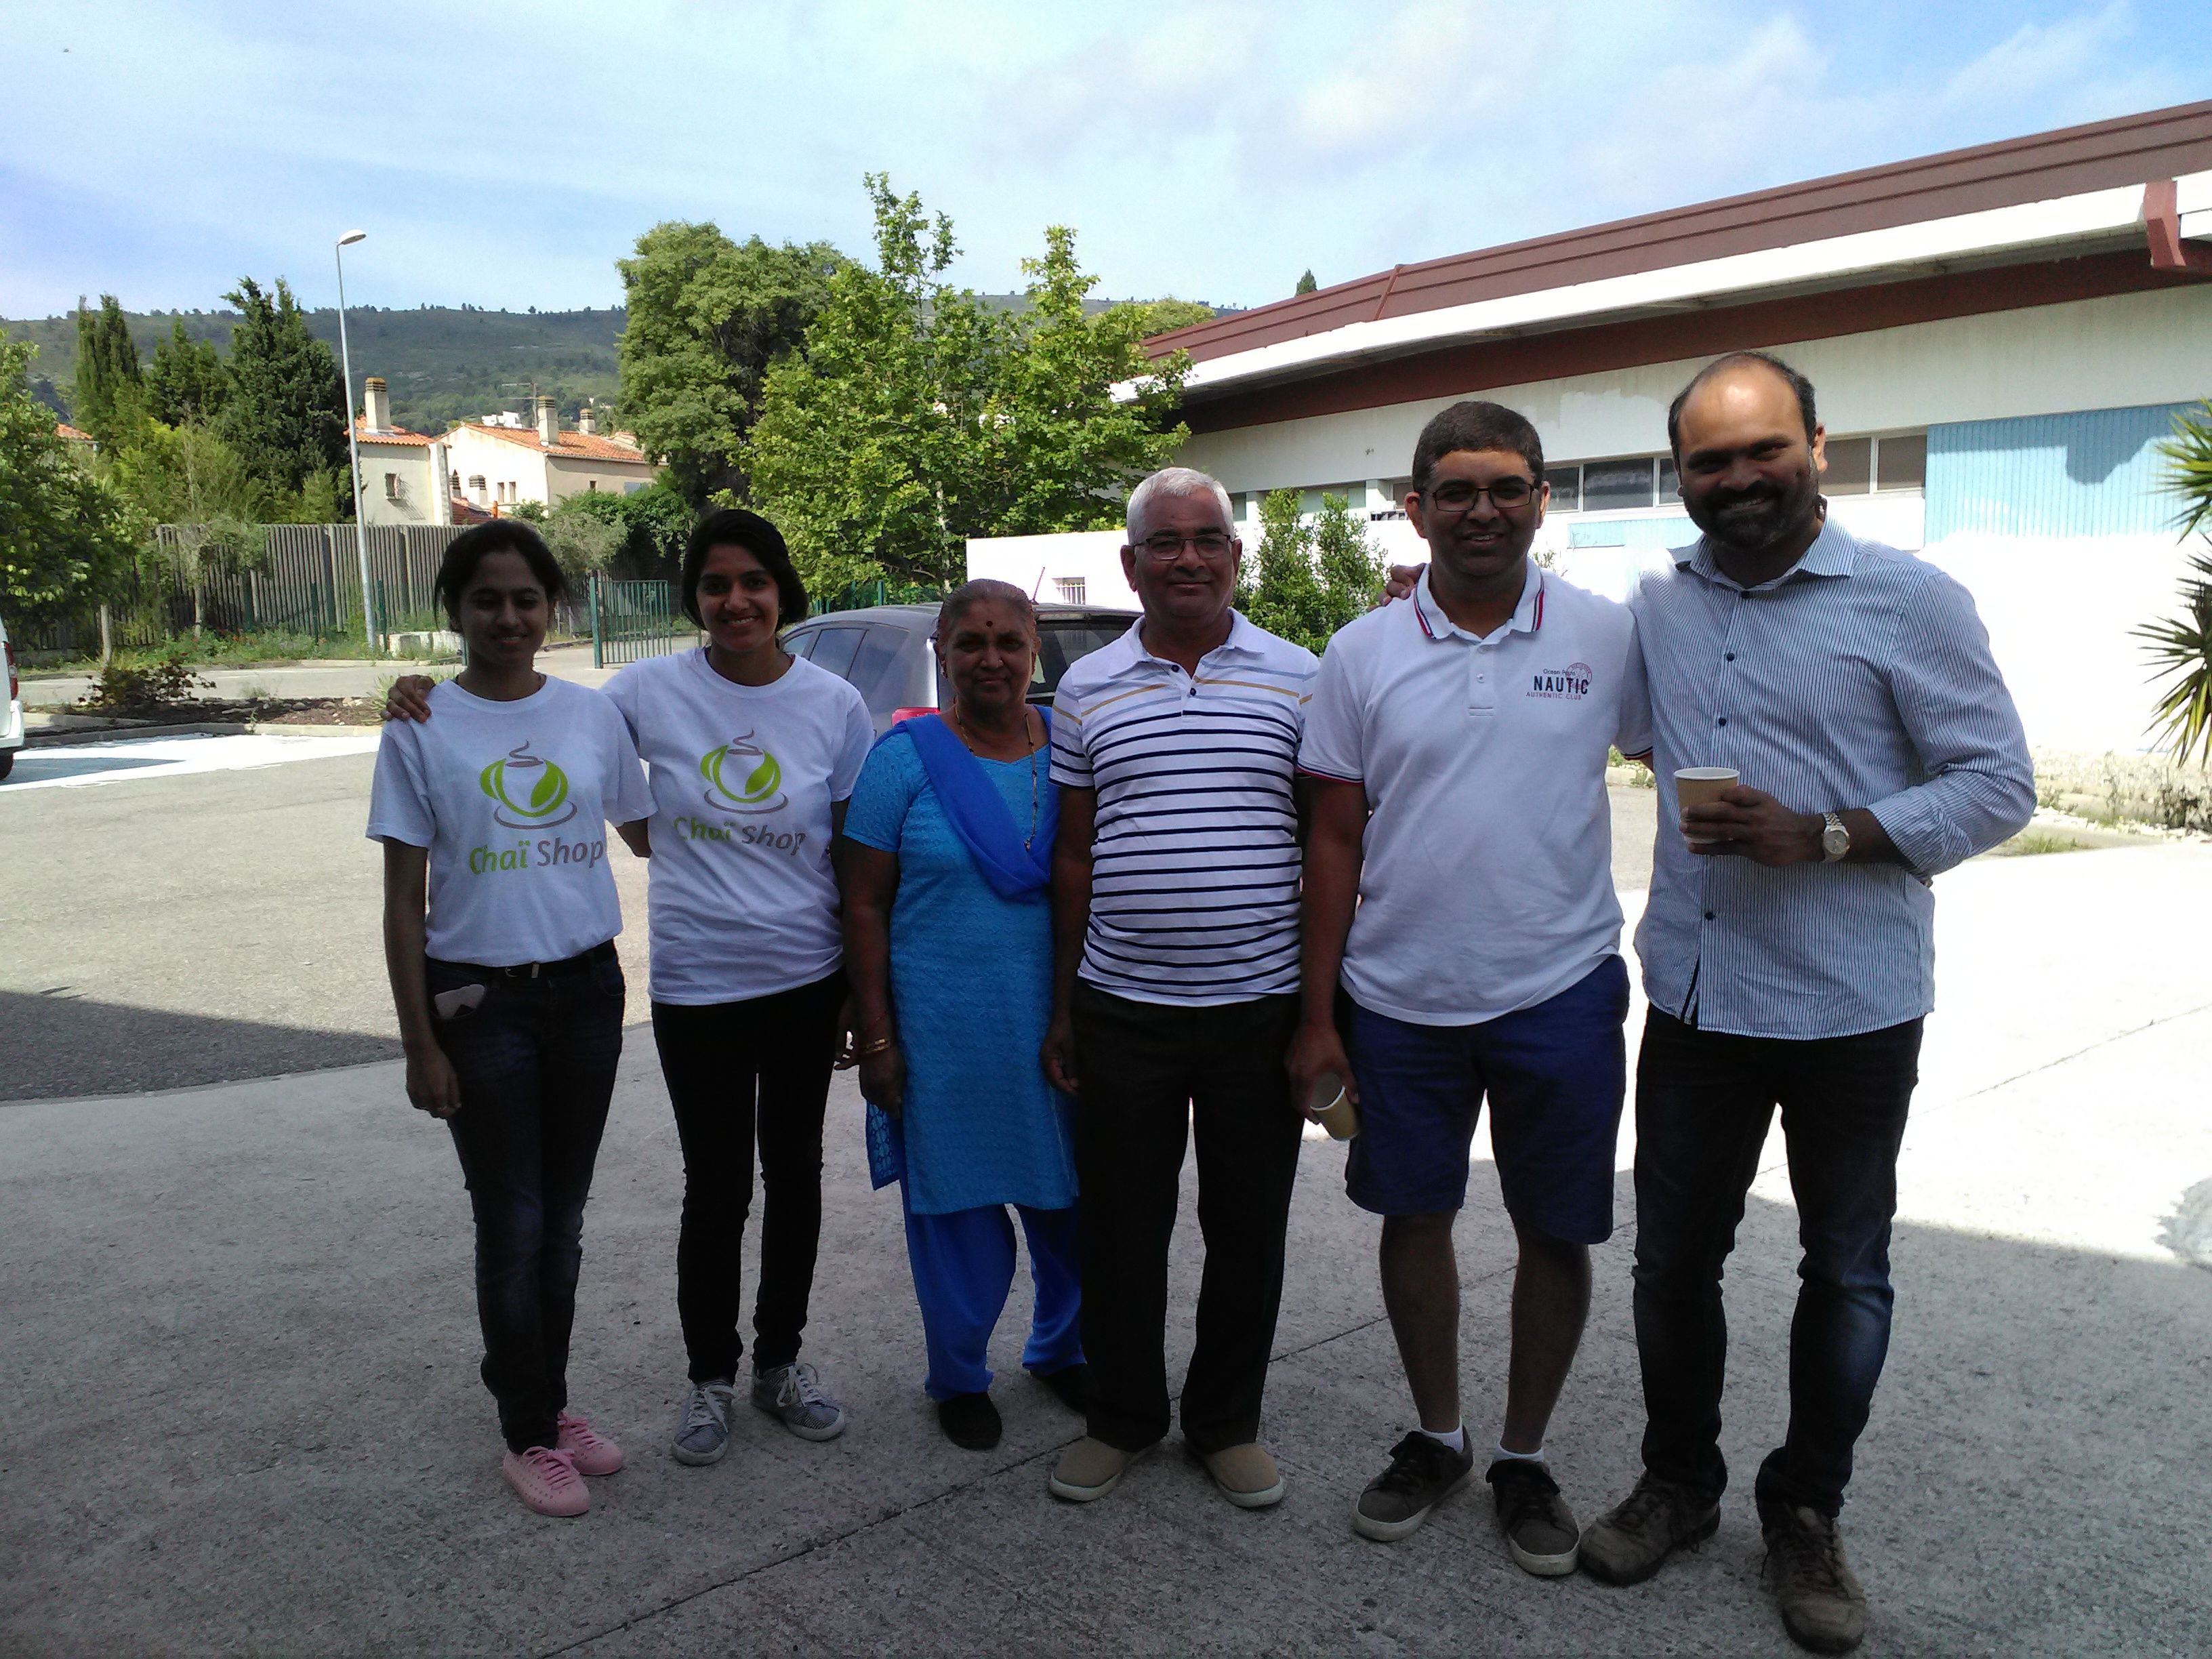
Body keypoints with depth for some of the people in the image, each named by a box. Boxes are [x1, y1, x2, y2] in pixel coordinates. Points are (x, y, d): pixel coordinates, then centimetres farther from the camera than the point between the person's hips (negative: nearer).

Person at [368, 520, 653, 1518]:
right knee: (513, 1228, 5)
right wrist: (420, 1044, -7)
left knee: (562, 1217, 15)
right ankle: (529, 1435, 22)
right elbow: (405, 903, -5)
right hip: (479, 1000, -3)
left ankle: (550, 1403, 33)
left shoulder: (593, 715, 2)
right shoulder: (421, 730, -6)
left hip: (587, 988, 3)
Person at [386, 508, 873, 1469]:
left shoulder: (835, 704, -4)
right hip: (696, 985, -1)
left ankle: (780, 1362, 34)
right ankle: (711, 1377, 28)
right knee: (717, 1188, 7)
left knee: (794, 1173, 14)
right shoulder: (652, 690, -6)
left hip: (808, 983, 2)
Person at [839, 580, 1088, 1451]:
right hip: (944, 1032, -2)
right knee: (958, 1207, 9)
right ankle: (959, 1376, 31)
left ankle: (1060, 1349, 38)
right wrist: (875, 1038, -7)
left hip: (1058, 1021, 3)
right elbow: (865, 906, -3)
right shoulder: (906, 758, -4)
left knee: (1072, 1199, 12)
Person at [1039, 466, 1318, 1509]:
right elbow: (1074, 856, 8)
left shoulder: (1297, 679, 2)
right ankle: (1123, 1416, 32)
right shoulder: (1087, 691, 5)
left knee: (1248, 1229, 11)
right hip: (1122, 1013, 1)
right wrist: (1063, 1007, 6)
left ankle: (1227, 1422, 31)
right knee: (1120, 1228, 11)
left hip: (1260, 1004, 0)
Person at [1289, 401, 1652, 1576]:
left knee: (1556, 1235, 10)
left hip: (1559, 993, -1)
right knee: (1415, 1218, 14)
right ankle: (1435, 1437, 35)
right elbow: (1335, 841, 1)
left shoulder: (1608, 637, -3)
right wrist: (1317, 1016, 0)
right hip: (1401, 999, 1)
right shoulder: (1363, 655, -1)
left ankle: (1524, 1458, 31)